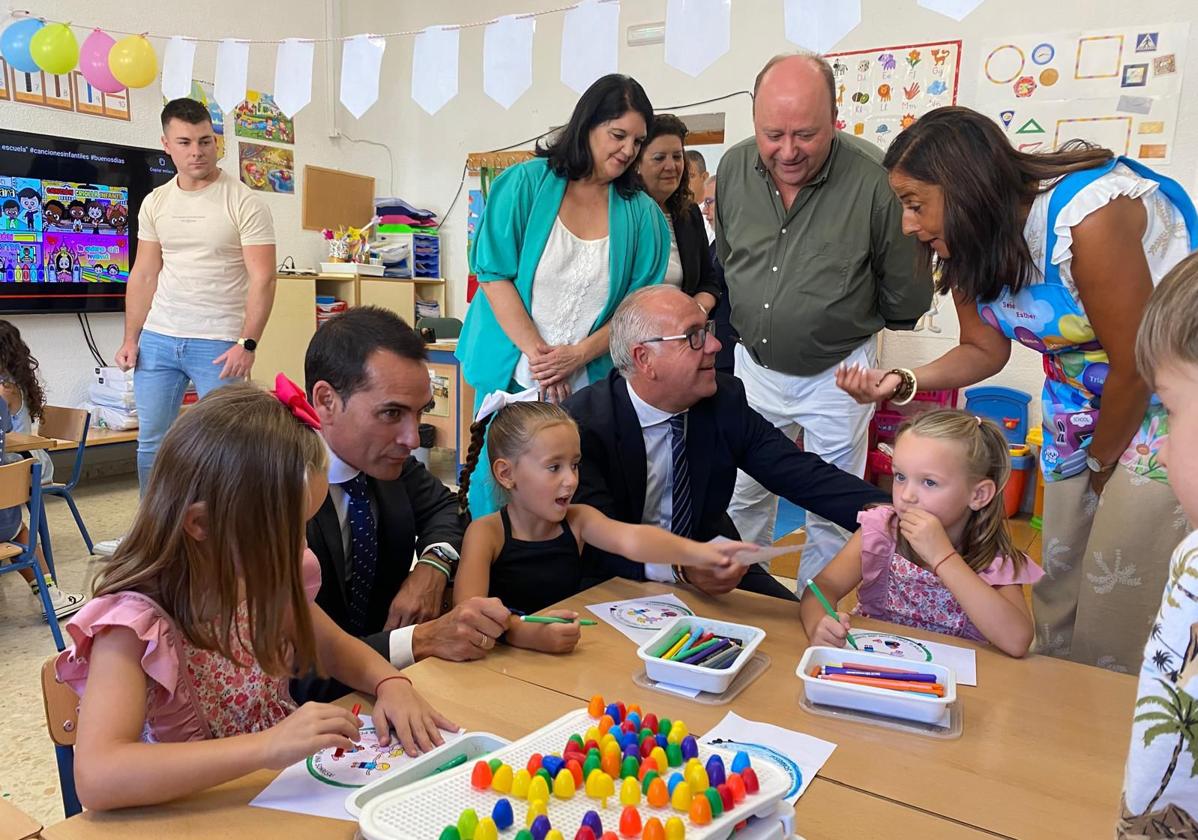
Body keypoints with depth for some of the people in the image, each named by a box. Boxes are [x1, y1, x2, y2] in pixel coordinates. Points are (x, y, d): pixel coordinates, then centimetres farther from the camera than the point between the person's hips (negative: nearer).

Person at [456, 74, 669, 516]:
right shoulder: (525, 183, -1)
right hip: (511, 375, -1)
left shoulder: (641, 214, 4)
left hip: (587, 386, 1)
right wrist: (538, 354, -13)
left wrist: (579, 355, -12)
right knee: (497, 487, 5)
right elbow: (494, 275, -6)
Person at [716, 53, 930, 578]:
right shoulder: (734, 167, -8)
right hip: (751, 363, 4)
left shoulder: (875, 179, -23)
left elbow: (906, 298, -9)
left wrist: (849, 320, 6)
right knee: (742, 498, 17)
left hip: (834, 373, -4)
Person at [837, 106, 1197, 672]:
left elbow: (1136, 365, -23)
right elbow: (984, 350, 0)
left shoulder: (1088, 215, -31)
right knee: (1059, 587, 13)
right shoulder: (968, 241, -7)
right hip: (1080, 401, 7)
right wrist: (902, 383, -18)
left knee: (1118, 611, -4)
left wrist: (1100, 461, -8)